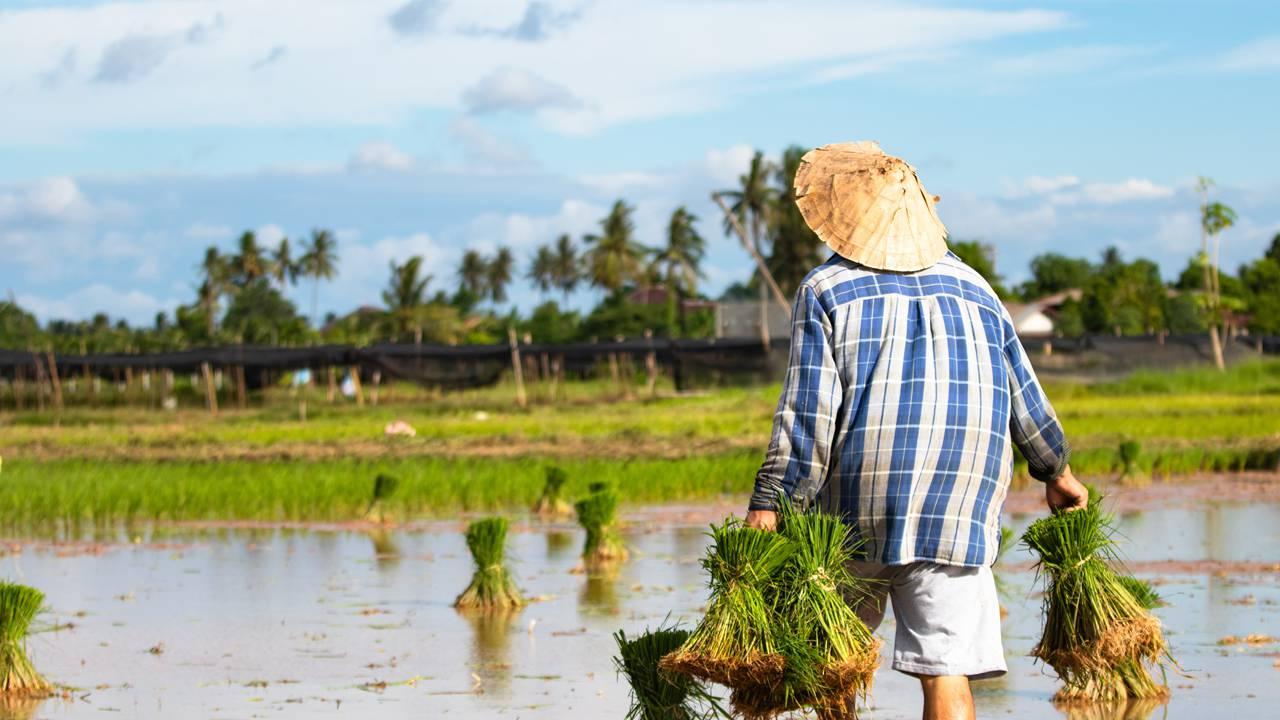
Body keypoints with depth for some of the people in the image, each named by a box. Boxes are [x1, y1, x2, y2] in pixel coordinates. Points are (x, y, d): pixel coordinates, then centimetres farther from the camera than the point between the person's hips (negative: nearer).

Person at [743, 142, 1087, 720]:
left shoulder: (826, 290, -1)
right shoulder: (970, 286, 11)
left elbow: (809, 412, -9)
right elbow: (1022, 392, 16)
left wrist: (769, 504, -9)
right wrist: (1055, 471, 31)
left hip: (859, 508, -2)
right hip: (958, 513, 2)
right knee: (947, 672, -3)